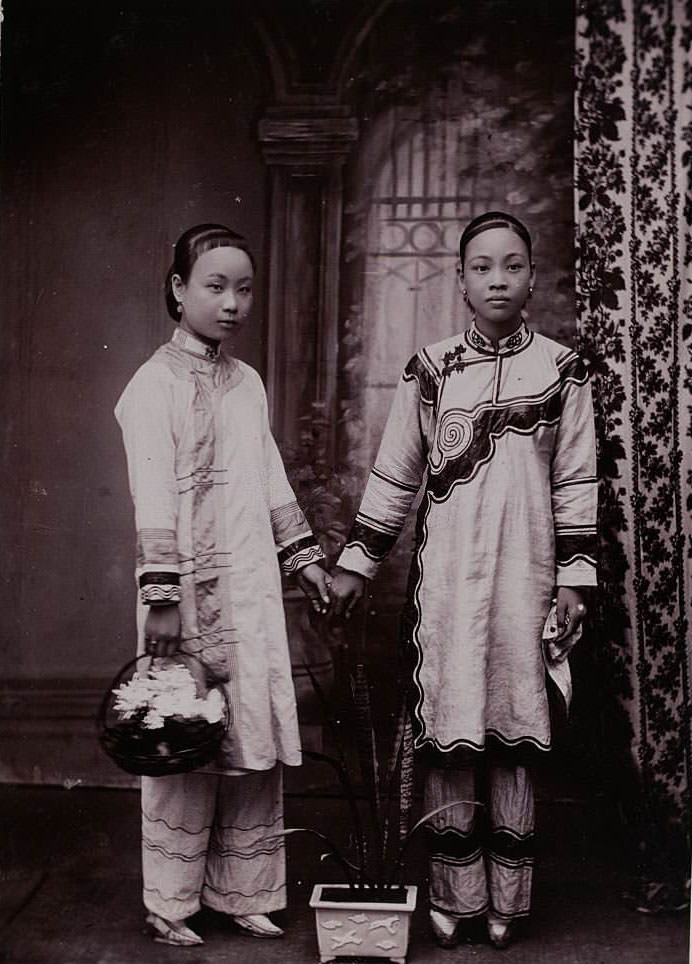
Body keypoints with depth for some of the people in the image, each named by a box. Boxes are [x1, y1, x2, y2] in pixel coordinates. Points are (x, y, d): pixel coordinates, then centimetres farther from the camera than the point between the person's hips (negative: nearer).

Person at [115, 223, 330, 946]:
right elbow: (152, 499, -14)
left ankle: (242, 893, 25)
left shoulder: (247, 382, 14)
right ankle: (170, 906, 18)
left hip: (253, 587, 7)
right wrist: (162, 597, -18)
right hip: (194, 588, -6)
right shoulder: (156, 384, -7)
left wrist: (304, 557, 19)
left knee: (257, 744, 10)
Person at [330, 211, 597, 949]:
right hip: (445, 579, 1)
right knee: (447, 741, 3)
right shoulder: (429, 370, 5)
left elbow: (576, 484, 5)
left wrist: (575, 576, 0)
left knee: (512, 741, 5)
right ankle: (455, 898, 16)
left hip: (522, 581, 0)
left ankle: (505, 900, 18)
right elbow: (393, 477, 8)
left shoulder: (561, 370, 4)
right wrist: (354, 563, 6)